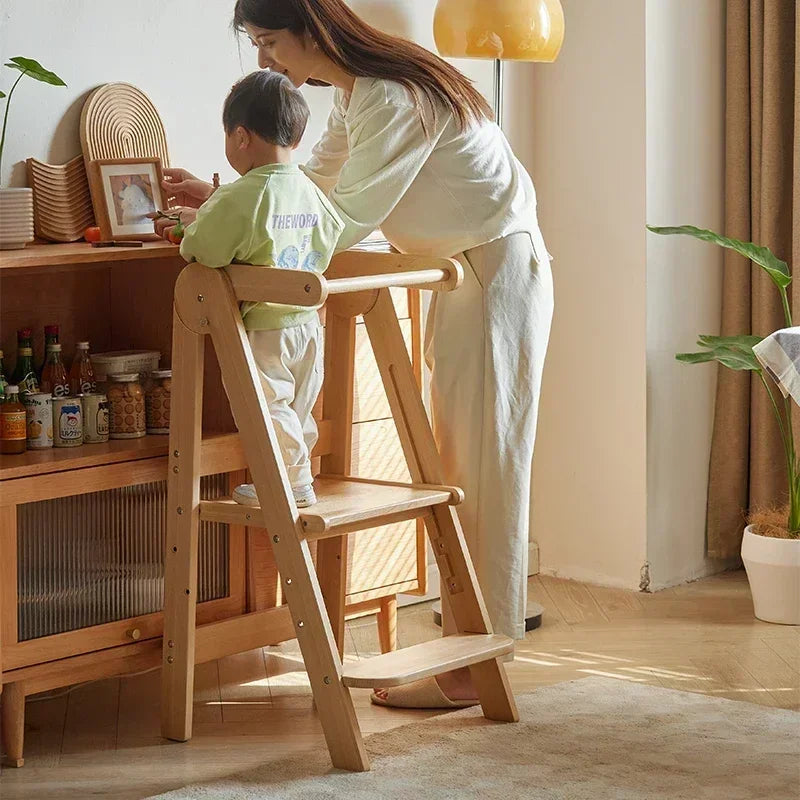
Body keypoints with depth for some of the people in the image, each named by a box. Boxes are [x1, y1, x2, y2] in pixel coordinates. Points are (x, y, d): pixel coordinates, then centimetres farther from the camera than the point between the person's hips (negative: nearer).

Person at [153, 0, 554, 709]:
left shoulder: (394, 98, -21)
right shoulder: (354, 94, 10)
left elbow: (348, 217, -22)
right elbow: (311, 192, 15)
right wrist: (219, 200, 5)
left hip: (499, 271, -10)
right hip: (462, 274, 10)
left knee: (484, 465, -8)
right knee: (462, 462, 9)